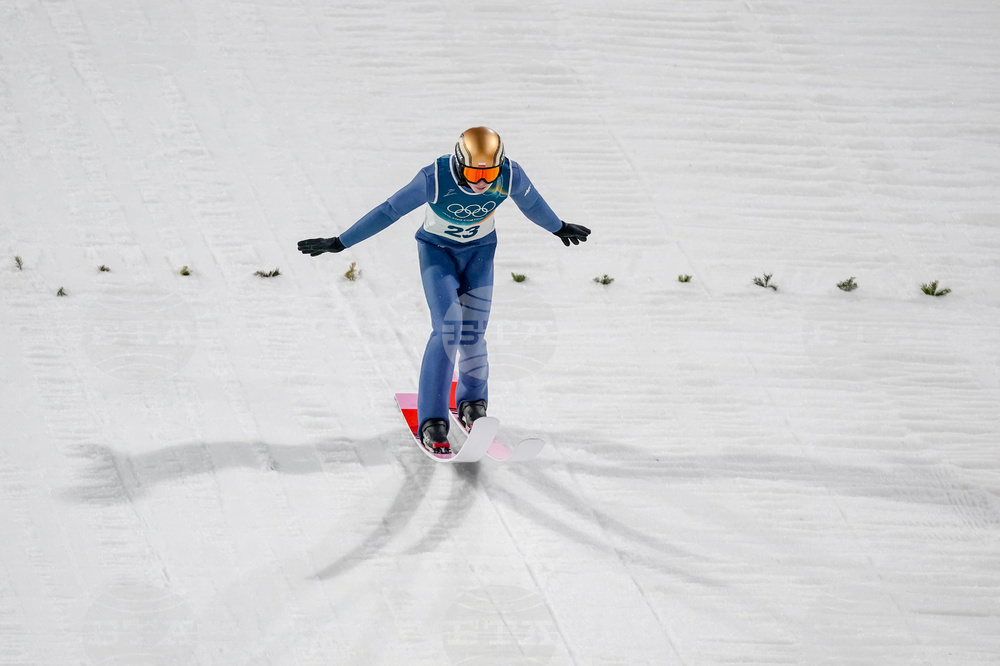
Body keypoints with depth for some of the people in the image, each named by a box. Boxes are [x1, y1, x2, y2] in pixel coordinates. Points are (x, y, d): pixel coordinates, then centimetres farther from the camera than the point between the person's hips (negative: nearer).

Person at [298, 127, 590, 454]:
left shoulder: (511, 176, -25)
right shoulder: (435, 178, -33)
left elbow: (533, 204, -1)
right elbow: (389, 211, -22)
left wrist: (560, 228, 17)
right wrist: (339, 243, -17)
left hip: (479, 252, 3)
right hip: (437, 251, -3)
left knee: (473, 332, -4)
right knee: (448, 327, -18)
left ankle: (472, 401, 26)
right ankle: (432, 422, -12)